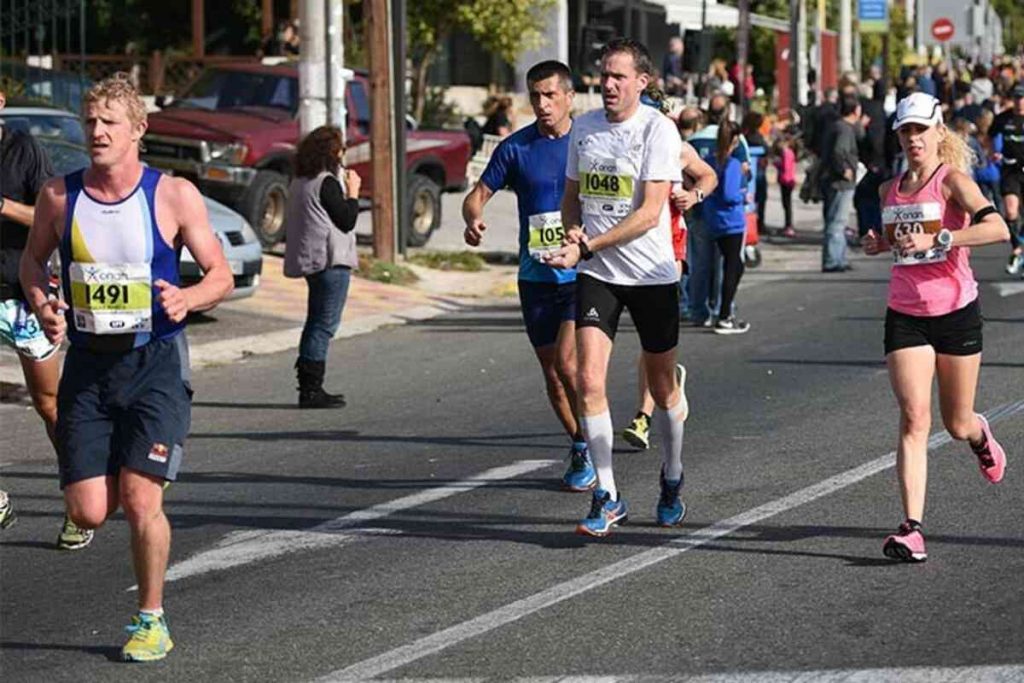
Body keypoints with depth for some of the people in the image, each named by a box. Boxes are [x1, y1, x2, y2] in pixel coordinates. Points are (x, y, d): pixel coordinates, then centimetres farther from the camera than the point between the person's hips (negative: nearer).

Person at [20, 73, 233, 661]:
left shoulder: (174, 196, -7)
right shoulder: (59, 197, 0)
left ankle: (152, 621, 8)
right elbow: (34, 259, 17)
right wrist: (42, 305, -4)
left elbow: (222, 275, -2)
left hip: (153, 363, -3)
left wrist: (188, 299, -23)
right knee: (90, 512, -3)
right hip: (87, 364, 3)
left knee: (140, 501, -12)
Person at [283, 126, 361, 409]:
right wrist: (353, 192, -1)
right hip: (331, 261, -10)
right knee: (325, 324, -7)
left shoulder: (300, 183, 13)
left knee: (316, 323, 15)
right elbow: (347, 221, -14)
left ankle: (308, 388, 18)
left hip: (311, 261, 10)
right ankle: (312, 389, -10)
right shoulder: (327, 183, -15)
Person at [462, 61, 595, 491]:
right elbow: (479, 194, 1)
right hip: (535, 277, 3)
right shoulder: (515, 148, 1)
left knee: (566, 361, -17)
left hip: (583, 273, -3)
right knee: (551, 371, 8)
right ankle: (579, 449, 26)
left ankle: (592, 448, 0)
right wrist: (473, 219, -20)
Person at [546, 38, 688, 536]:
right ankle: (607, 498, -4)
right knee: (589, 380, -12)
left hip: (652, 274, -3)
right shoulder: (583, 127, 5)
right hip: (596, 274, 3)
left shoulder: (657, 129, -12)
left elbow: (650, 212, -18)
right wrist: (574, 236, -3)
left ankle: (671, 483, 33)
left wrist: (588, 247, -24)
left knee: (661, 384, 10)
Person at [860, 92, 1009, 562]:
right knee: (914, 418, -13)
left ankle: (981, 437, 49)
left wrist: (937, 240, -29)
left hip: (956, 312, -3)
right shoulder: (889, 190, 8)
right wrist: (881, 244, 5)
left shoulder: (953, 180, -9)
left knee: (957, 426, 10)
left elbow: (998, 228, -24)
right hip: (905, 316, 3)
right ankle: (912, 528, -18)